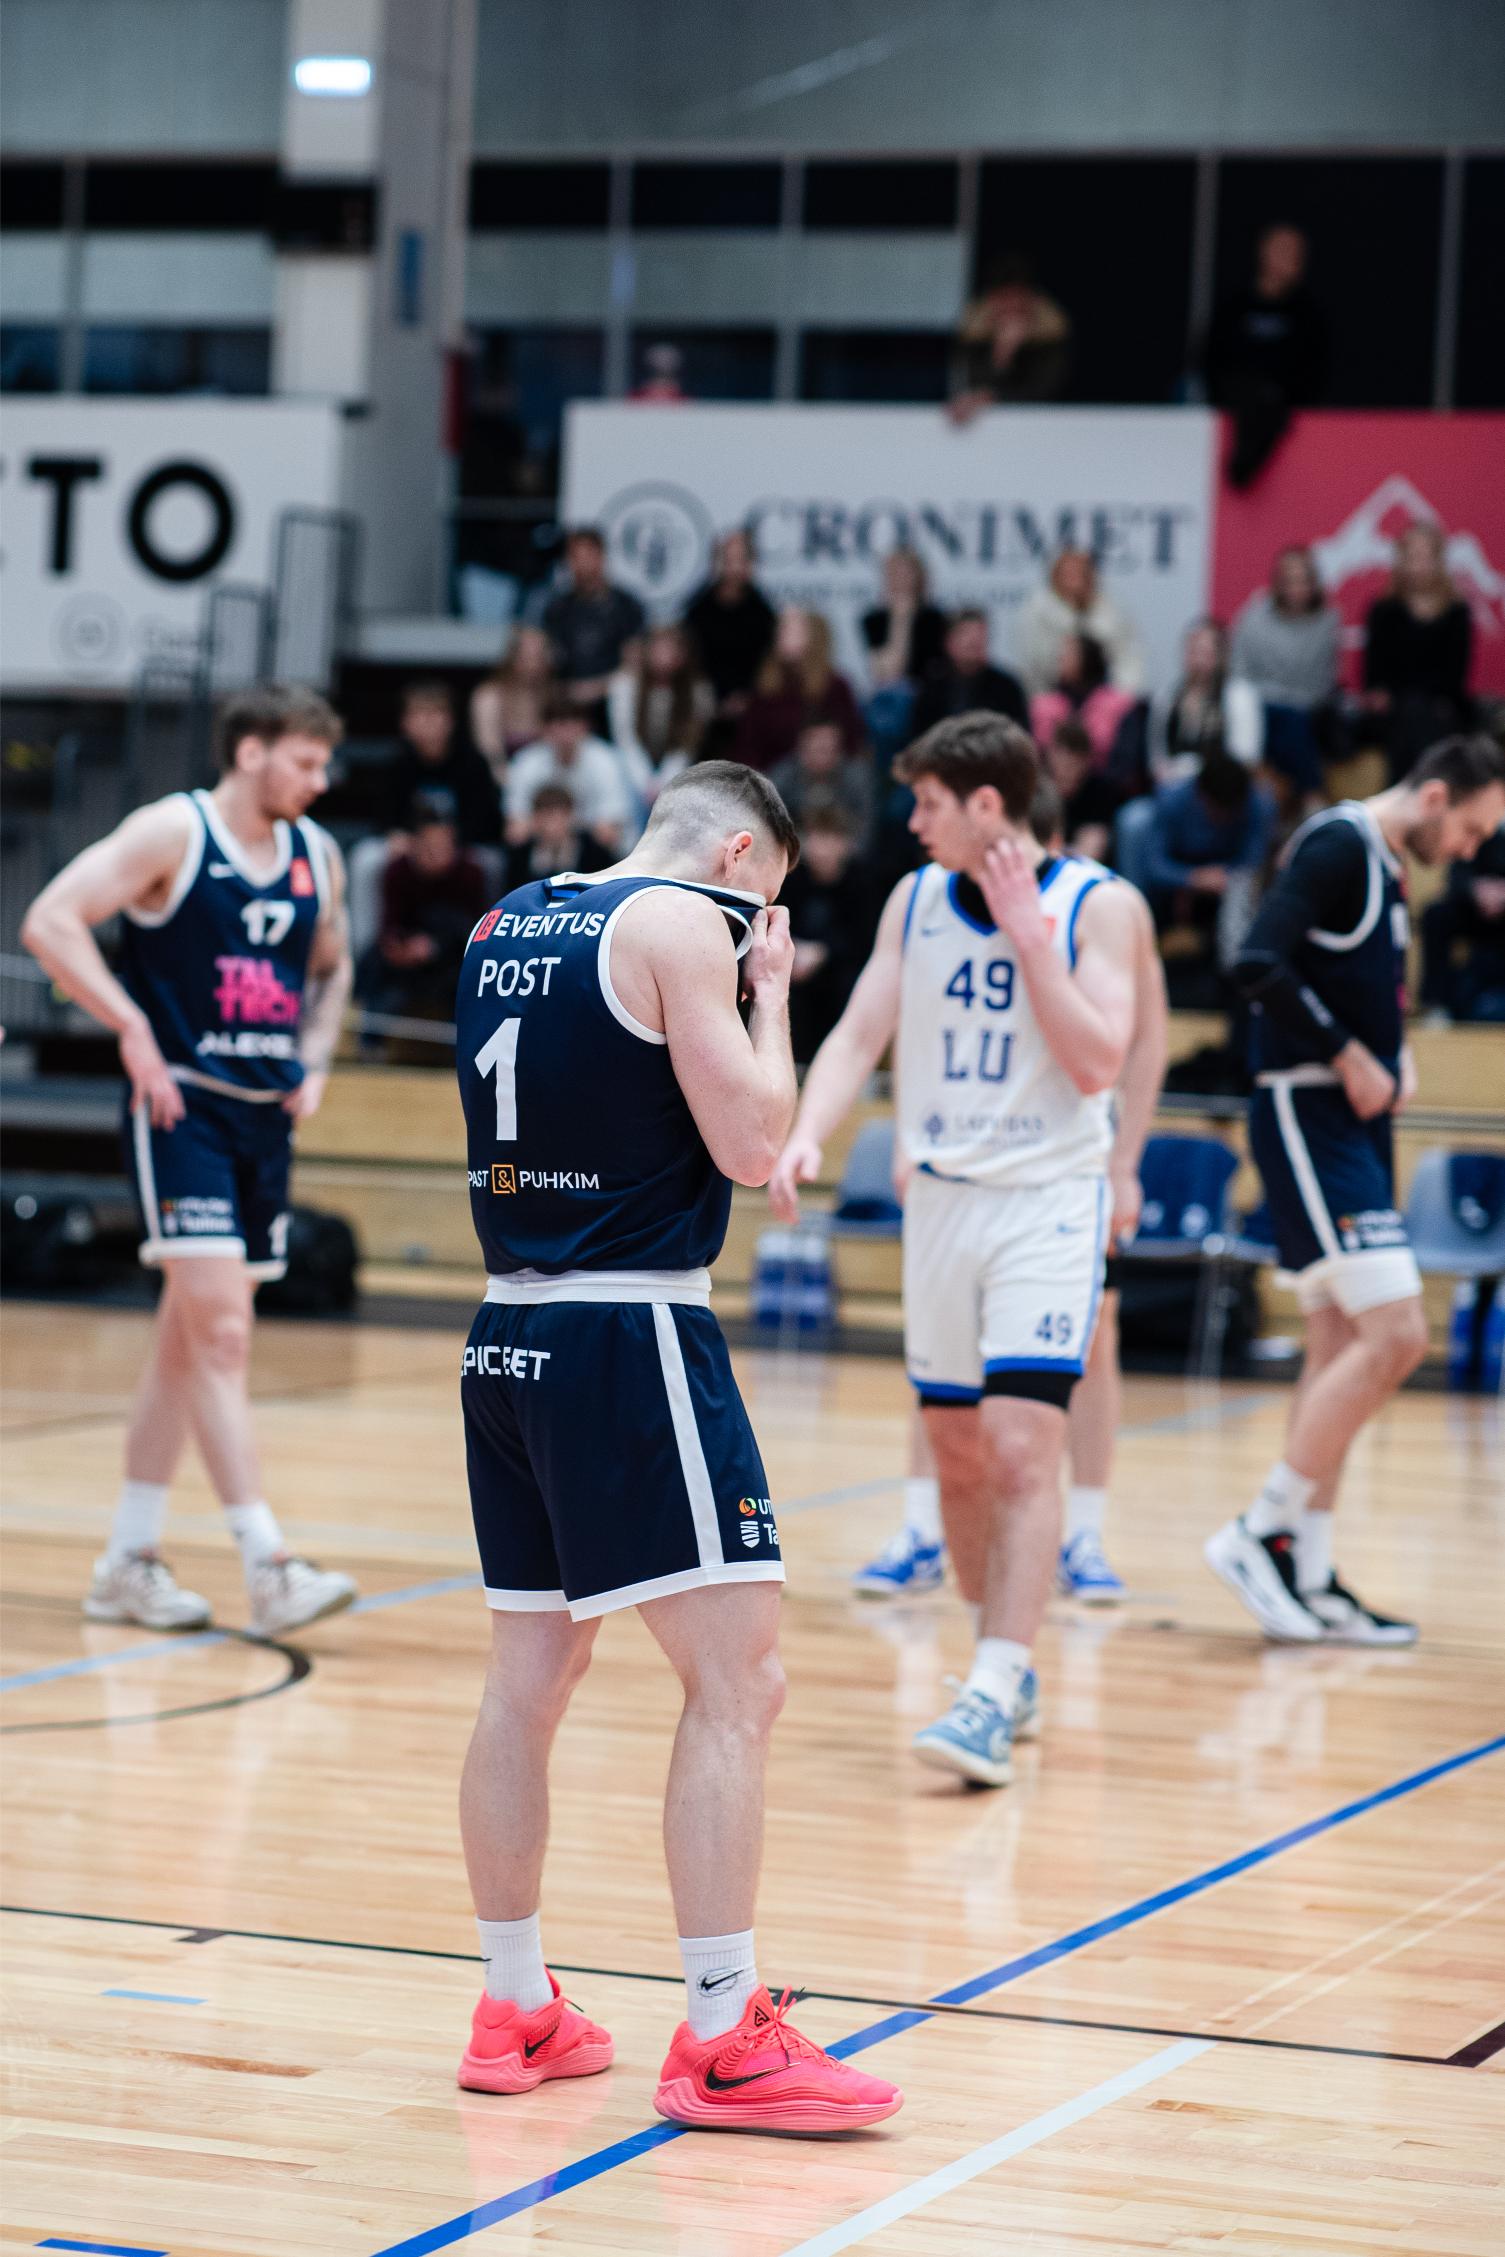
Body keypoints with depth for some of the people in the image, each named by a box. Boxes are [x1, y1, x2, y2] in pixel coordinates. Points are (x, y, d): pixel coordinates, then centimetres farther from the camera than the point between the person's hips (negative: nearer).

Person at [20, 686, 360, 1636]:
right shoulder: (172, 833, -10)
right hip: (183, 1106, -7)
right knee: (221, 1331, -14)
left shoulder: (317, 856, 10)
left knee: (189, 1337, 11)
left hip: (265, 1118, 7)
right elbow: (51, 922, -16)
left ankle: (130, 1560, 19)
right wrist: (133, 1028, -20)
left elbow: (331, 967, 26)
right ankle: (268, 1565, -18)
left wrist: (315, 1059, 9)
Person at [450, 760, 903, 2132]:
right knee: (738, 1678, -7)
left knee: (530, 1680, 15)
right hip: (631, 1335, -9)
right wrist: (771, 992, 3)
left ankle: (516, 2014, 23)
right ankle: (721, 2040, -10)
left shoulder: (504, 925, 15)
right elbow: (751, 1146, -11)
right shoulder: (680, 924, -9)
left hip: (512, 1335, 9)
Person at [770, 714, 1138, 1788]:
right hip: (940, 1201, 5)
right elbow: (860, 1034, 3)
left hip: (1049, 1204, -5)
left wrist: (1028, 933, -19)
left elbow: (1100, 1063, -15)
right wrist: (809, 1133, -14)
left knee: (1022, 1446, -16)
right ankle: (1010, 1665, 26)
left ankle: (992, 1699, -20)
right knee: (958, 1453, 10)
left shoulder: (1096, 905, -9)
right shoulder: (917, 900, 5)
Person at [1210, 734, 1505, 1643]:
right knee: (1396, 1335, -15)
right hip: (1309, 1117, -10)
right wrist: (1349, 1056, -18)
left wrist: (1395, 1057, 7)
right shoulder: (1338, 845, -12)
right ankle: (1262, 1532, -8)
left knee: (1345, 1348, 10)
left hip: (1354, 1123, 10)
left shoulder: (1389, 871, 17)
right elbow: (1260, 965, -23)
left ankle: (1309, 1577, 14)